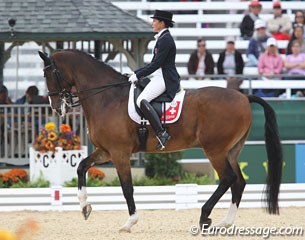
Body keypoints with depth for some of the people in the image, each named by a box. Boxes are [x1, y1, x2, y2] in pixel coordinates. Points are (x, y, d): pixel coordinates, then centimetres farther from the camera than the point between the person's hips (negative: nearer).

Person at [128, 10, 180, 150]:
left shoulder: (165, 39, -13)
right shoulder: (162, 38, 19)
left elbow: (156, 64, -18)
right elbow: (154, 63, 23)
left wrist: (138, 75, -14)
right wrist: (136, 73, 17)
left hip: (164, 79, -11)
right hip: (160, 77, 11)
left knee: (142, 100, -28)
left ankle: (161, 133, -34)